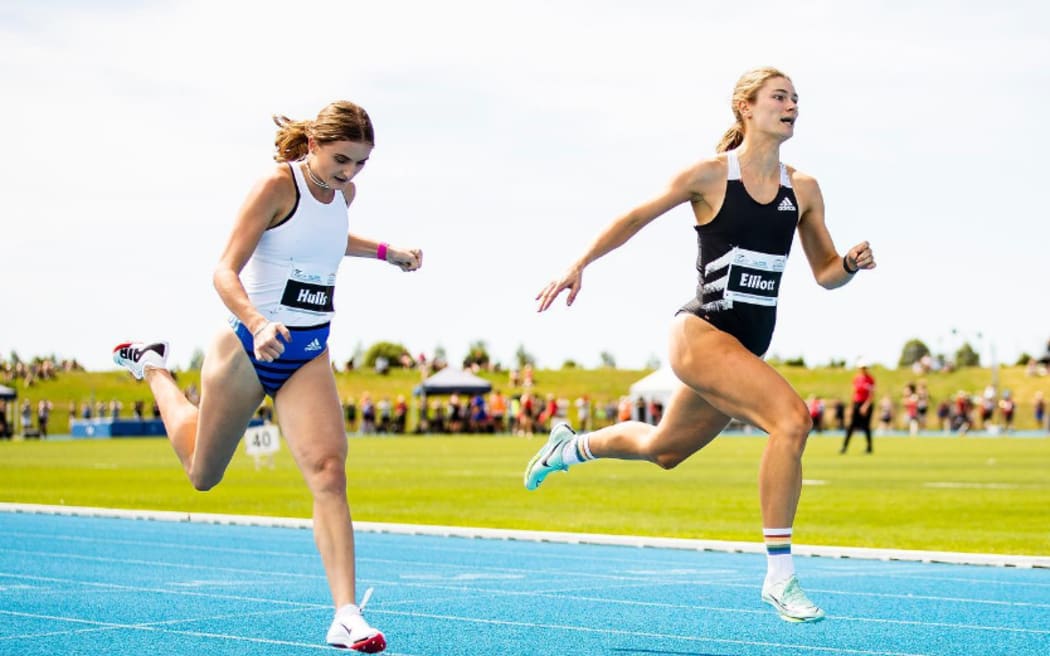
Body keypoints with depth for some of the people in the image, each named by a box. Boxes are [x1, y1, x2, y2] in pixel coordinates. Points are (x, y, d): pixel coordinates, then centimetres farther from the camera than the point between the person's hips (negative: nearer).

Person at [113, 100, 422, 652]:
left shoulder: (344, 191, 5)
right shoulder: (278, 185, -16)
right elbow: (226, 271, -22)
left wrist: (385, 251, 19)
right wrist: (259, 325, -39)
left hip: (309, 355, 4)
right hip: (248, 347, -4)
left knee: (328, 470, -17)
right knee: (202, 474, 16)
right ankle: (153, 369, 44)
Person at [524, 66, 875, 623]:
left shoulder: (803, 190, 5)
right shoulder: (710, 175, -7)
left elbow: (825, 274, 11)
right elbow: (635, 218, 3)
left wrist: (851, 263, -10)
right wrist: (578, 265, 0)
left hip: (748, 347, 7)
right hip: (701, 332, -6)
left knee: (663, 449, 22)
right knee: (791, 417, -27)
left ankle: (571, 446, 53)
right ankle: (779, 577, -20)